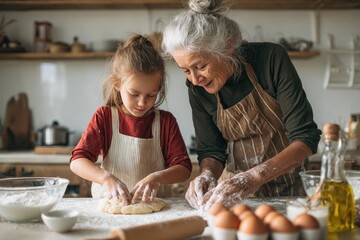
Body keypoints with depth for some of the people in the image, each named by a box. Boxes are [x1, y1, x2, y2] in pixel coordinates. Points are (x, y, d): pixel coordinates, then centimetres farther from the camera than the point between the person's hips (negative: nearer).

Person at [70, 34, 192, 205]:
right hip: (110, 202, -1)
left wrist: (157, 177, -23)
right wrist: (106, 178, -26)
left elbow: (184, 168, -2)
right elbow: (77, 161, -8)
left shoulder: (166, 121, 1)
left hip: (151, 205, 1)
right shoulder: (104, 116, -1)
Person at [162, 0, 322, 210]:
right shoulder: (197, 88, -5)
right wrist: (207, 175, -20)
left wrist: (254, 177, -30)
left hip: (288, 189, -2)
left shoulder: (271, 59, -16)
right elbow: (211, 150, 3)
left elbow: (306, 138, -17)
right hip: (238, 192, 2)